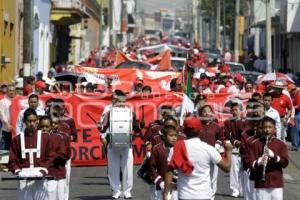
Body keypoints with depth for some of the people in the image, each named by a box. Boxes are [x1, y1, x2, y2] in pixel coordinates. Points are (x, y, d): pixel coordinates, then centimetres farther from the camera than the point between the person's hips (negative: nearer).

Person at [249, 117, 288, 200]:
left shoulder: (281, 144, 4)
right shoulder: (255, 144, 2)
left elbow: (285, 163, -4)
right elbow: (250, 163, -4)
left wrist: (274, 156, -21)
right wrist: (258, 162, -26)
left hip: (276, 183, 1)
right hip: (261, 184, -1)